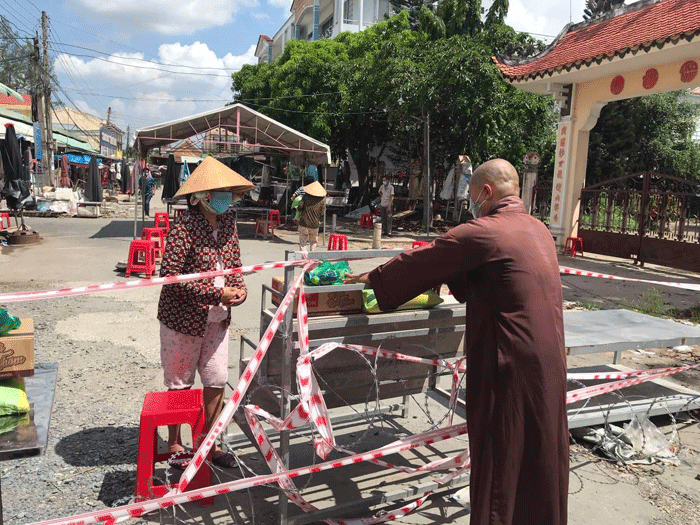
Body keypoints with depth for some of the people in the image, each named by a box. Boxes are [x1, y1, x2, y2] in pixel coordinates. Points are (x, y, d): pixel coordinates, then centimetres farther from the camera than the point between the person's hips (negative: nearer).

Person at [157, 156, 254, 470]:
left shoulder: (229, 222, 2)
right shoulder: (184, 228, -19)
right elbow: (170, 276, -23)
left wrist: (239, 288, -8)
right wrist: (218, 294, -24)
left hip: (217, 320, 6)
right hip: (183, 320, -6)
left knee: (216, 382, 12)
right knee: (180, 384, 11)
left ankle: (212, 444, 29)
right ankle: (175, 446, 32)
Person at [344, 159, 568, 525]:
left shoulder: (483, 232, -14)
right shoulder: (538, 229, 10)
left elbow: (420, 262, -6)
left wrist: (370, 278, 8)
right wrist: (444, 280, 30)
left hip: (511, 366, -8)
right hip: (550, 360, 8)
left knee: (502, 461, 7)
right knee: (543, 454, 20)